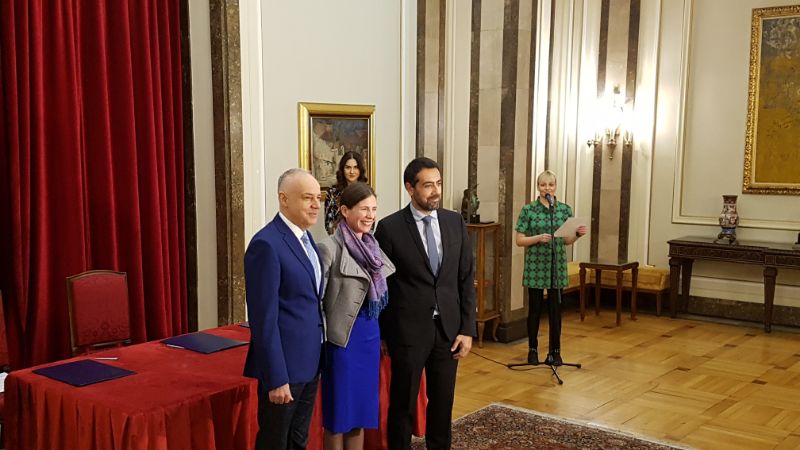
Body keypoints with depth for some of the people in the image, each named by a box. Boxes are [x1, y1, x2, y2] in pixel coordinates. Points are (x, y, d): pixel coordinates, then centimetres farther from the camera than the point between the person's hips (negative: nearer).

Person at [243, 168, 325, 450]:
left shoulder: (305, 237, 9)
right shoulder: (266, 245, -18)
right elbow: (264, 318, -20)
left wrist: (317, 357, 11)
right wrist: (276, 378, -20)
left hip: (310, 362, 8)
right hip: (284, 365, -8)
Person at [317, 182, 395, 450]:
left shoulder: (372, 245, 7)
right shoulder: (330, 248, -15)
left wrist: (383, 335, 16)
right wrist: (322, 339, -10)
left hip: (370, 335, 7)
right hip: (343, 338, -7)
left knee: (362, 408, 15)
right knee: (339, 411, 6)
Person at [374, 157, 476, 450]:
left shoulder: (455, 222, 3)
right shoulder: (390, 227, -8)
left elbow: (466, 279, 5)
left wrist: (467, 329, 1)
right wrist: (385, 335, -2)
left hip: (448, 328, 4)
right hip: (409, 330, -3)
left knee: (443, 402, 15)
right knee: (403, 404, 9)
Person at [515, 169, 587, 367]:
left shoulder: (565, 209, 4)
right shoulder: (528, 210, -4)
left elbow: (567, 240, 9)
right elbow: (519, 240, -4)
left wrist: (578, 234, -11)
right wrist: (539, 237, -20)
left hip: (557, 266, 2)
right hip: (535, 266, -2)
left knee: (555, 309, 5)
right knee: (535, 308, 5)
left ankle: (555, 351, 15)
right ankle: (533, 349, 18)